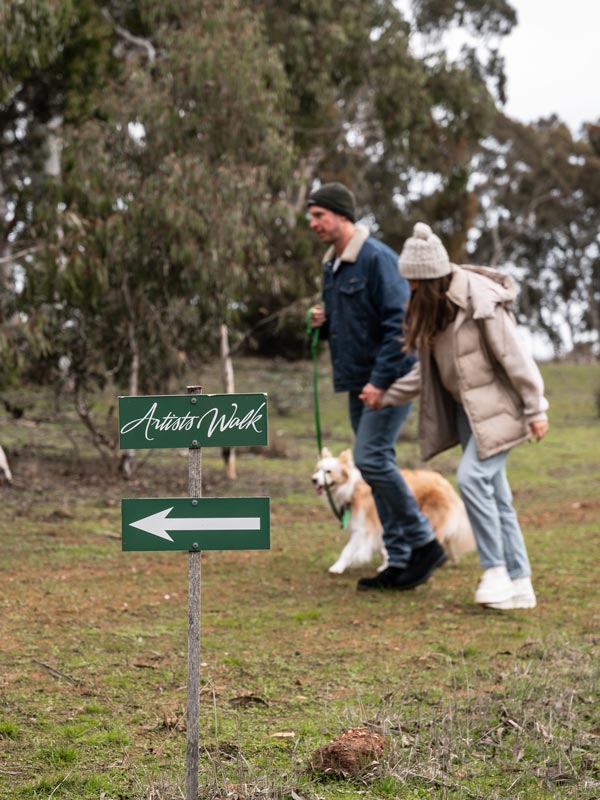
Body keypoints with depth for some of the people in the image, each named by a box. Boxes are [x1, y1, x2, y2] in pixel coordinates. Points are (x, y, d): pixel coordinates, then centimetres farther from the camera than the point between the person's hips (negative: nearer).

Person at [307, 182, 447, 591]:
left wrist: (381, 380, -23)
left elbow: (400, 322, -20)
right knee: (378, 465, 8)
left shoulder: (378, 258, -14)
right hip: (358, 383, 9)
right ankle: (401, 562, 12)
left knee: (371, 457, -17)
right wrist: (322, 323, 2)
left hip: (390, 378, -9)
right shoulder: (332, 265, 14)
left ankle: (424, 543, -5)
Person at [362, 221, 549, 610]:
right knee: (493, 492, 6)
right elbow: (428, 368, 14)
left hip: (496, 405, -8)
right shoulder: (432, 307, 5)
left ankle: (496, 569, -11)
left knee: (472, 476, -20)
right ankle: (519, 584, 10)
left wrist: (535, 409, -14)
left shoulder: (481, 302, -20)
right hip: (466, 408, 8)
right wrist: (388, 396, 9)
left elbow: (514, 357, -17)